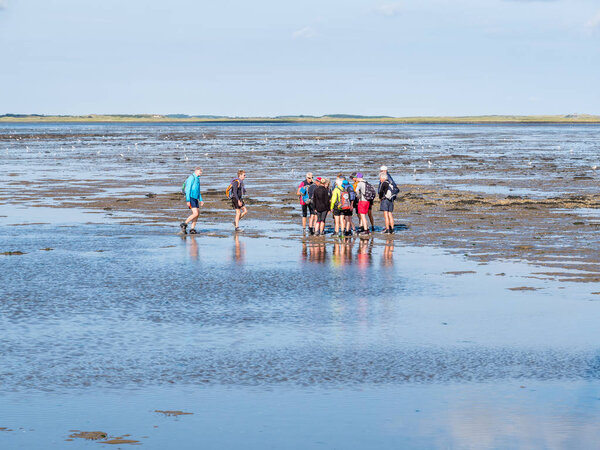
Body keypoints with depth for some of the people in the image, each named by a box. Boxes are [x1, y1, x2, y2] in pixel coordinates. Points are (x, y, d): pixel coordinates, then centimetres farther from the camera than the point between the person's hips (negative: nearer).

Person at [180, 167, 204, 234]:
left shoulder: (197, 179, 18)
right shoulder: (191, 177, -12)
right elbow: (188, 189, -17)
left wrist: (201, 200, 21)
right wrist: (188, 200, -22)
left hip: (195, 198, 9)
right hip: (190, 198, -9)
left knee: (198, 213, 4)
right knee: (195, 213, -15)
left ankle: (192, 229, 6)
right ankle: (184, 224, -5)